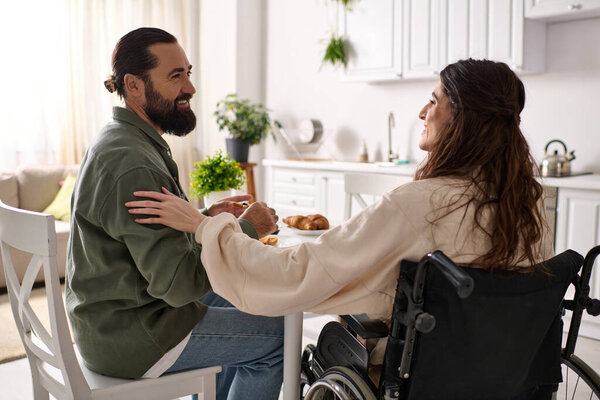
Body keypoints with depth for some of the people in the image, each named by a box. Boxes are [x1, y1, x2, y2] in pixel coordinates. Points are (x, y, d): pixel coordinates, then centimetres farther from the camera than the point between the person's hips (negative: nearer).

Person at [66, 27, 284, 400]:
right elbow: (177, 283, -27)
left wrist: (207, 219, 5)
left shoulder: (119, 141, 8)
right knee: (276, 334, -3)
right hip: (128, 338, -10)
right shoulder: (132, 165, -26)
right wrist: (246, 229, -16)